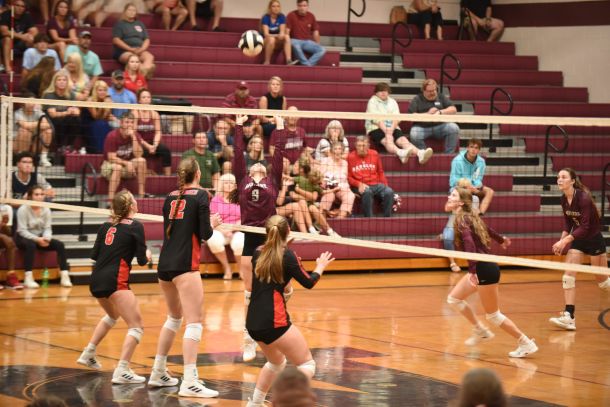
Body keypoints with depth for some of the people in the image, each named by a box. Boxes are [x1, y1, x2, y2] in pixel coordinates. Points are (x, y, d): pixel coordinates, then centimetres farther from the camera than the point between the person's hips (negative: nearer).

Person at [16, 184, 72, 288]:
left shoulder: (46, 210, 0)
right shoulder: (23, 209, -14)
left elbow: (47, 228, -2)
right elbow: (22, 230, -19)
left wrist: (46, 238, -25)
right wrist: (37, 239, -30)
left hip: (40, 238, 5)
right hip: (24, 238, -5)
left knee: (60, 244, -15)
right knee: (31, 245, -39)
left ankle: (64, 276, -17)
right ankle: (28, 278, -38)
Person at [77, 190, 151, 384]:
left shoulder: (106, 226, 13)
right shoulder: (135, 226, -3)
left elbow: (94, 255, 14)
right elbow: (142, 260, -4)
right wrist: (147, 255, 19)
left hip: (96, 281, 8)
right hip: (115, 281, -8)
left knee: (112, 316, 35)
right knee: (136, 326, -5)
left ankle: (88, 354, 37)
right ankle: (121, 371, -19)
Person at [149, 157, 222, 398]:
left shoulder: (170, 197, 14)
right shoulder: (200, 195, -4)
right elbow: (205, 234, -8)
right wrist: (213, 224, 13)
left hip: (164, 265, 7)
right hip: (184, 266, -7)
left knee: (174, 317, 24)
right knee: (194, 322, -9)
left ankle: (158, 373, 29)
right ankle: (189, 383, -19)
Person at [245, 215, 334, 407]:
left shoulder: (258, 254, 8)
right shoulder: (287, 256, -8)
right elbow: (308, 282, 3)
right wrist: (320, 267, 22)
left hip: (253, 322, 7)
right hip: (274, 321, -7)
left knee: (276, 362, 30)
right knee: (307, 365, 3)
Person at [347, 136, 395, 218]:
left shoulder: (374, 154, 9)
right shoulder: (350, 157, 1)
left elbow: (380, 172, 17)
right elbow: (348, 177, 3)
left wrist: (385, 186, 4)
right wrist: (359, 184, -13)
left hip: (376, 184, 3)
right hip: (360, 187, -3)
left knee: (389, 192, -26)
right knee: (367, 192, -37)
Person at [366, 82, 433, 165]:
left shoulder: (392, 102, 21)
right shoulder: (372, 102, 9)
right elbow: (376, 119, -6)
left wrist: (391, 130, -15)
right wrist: (386, 132, -20)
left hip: (392, 128, 4)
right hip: (376, 128, -4)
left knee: (403, 140, -26)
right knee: (387, 141, -34)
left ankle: (420, 153, -55)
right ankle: (401, 153, -68)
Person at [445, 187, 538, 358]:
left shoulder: (462, 219, -16)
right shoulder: (470, 217, 11)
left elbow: (470, 244, -30)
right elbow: (487, 229, 29)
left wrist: (472, 271, -39)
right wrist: (501, 239, 48)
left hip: (485, 269, -9)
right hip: (481, 268, 9)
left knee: (493, 315, 0)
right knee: (454, 299, 14)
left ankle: (527, 344, 6)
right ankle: (480, 331, 23)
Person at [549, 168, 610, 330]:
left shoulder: (583, 198, -25)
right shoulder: (564, 199, -3)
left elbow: (584, 227, -28)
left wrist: (565, 241, -34)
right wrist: (562, 241, -9)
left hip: (594, 239, -6)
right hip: (578, 240, 6)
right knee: (568, 277, -8)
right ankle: (569, 317, -9)